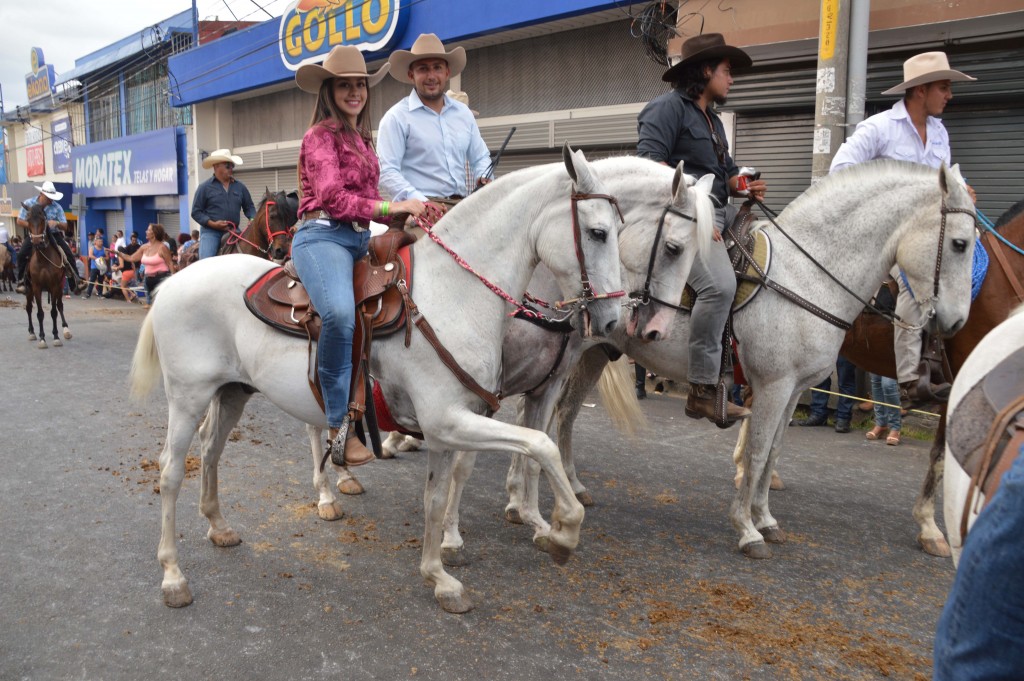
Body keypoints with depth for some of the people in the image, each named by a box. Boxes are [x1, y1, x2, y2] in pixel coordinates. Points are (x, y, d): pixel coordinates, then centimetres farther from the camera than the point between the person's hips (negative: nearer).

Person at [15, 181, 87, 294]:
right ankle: (21, 281, -6)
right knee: (22, 254, -21)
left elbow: (65, 226, -4)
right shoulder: (29, 204, -5)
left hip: (53, 235, 0)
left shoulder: (57, 207, -6)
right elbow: (20, 221, -2)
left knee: (69, 255, -19)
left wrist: (57, 223, -28)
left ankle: (77, 280, -13)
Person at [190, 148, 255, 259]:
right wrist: (212, 223, -15)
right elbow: (196, 212, 0)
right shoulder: (205, 187, 0)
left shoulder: (240, 187, 10)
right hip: (210, 231, -3)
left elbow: (249, 207, 16)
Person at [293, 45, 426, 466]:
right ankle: (339, 424, -28)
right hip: (322, 236, -9)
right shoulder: (321, 135, -1)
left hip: (361, 240, 9)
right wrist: (391, 207, -16)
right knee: (340, 311, -37)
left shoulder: (362, 138, 24)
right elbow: (334, 198, -13)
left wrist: (408, 212, 10)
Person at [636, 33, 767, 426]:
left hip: (721, 213, 10)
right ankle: (702, 391, -23)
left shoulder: (712, 120, 25)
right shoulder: (669, 106, -4)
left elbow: (726, 172, 30)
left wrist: (746, 187, 6)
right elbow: (650, 163, -17)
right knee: (720, 283, -30)